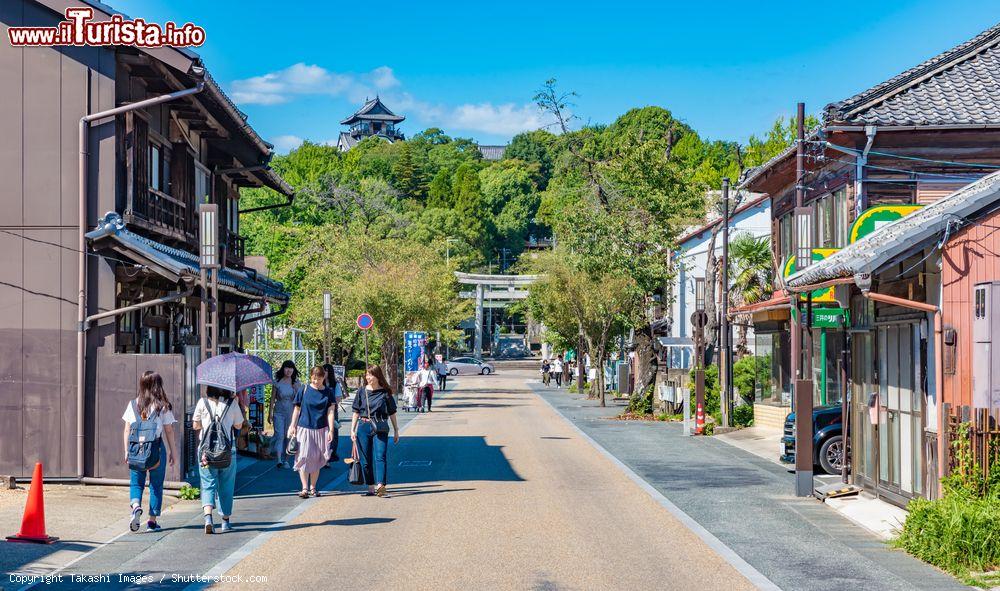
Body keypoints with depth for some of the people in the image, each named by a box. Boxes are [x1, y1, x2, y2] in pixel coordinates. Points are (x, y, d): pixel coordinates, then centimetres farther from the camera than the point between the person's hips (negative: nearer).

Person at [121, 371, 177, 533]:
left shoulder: (133, 404, 1)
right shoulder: (163, 406, -4)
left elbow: (127, 429, 3)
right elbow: (169, 431, -2)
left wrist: (127, 451, 10)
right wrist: (172, 452, 6)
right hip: (157, 447, -1)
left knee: (136, 482, 12)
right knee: (156, 484, 9)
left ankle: (136, 505, -17)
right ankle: (152, 521, 10)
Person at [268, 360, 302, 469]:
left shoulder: (297, 383, 4)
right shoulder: (277, 382, -1)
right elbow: (272, 399, 4)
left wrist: (297, 389, -14)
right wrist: (270, 413, 4)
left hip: (291, 412, 2)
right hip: (279, 412, -2)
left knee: (289, 436, 5)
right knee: (279, 435, -12)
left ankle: (286, 459, 15)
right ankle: (279, 460, -19)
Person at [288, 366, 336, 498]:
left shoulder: (328, 392, 2)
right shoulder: (304, 390, -1)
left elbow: (330, 412, 0)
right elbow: (297, 409, 5)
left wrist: (331, 430, -7)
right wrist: (293, 426, 1)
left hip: (321, 430, 1)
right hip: (304, 428, -1)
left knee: (317, 459, 8)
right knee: (304, 457, -8)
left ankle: (313, 487, 19)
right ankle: (305, 488, -6)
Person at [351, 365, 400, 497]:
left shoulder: (385, 392, 2)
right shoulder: (362, 391, 6)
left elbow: (392, 413, 9)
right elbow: (356, 412, 10)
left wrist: (396, 431, 11)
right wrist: (352, 430, 4)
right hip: (363, 427, 3)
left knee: (380, 456, -16)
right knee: (365, 460, 5)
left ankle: (380, 485, -27)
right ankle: (371, 488, 14)